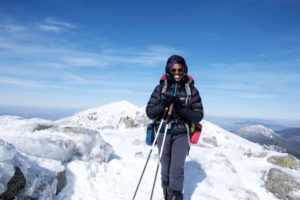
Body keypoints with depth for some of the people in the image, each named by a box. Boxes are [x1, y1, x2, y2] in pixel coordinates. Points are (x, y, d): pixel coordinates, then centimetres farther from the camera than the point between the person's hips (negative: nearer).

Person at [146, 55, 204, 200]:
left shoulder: (191, 90, -3)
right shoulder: (161, 88, -1)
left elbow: (198, 116, -4)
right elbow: (149, 112, -3)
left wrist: (182, 109, -21)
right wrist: (162, 105, -21)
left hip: (181, 134, -1)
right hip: (163, 133, 2)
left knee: (177, 169, -8)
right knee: (165, 169, 11)